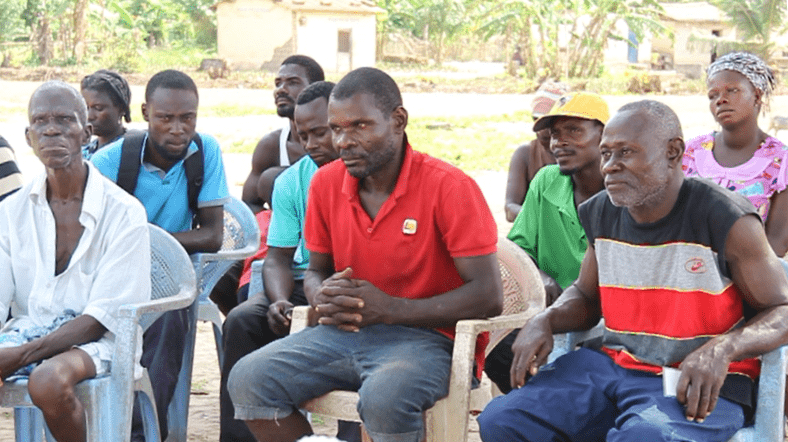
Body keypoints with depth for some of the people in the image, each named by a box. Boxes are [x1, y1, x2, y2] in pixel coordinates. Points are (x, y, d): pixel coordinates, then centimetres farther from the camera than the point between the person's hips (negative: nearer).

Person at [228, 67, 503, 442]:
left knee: (384, 397, -38)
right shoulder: (325, 183, 6)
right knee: (247, 380, -15)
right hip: (345, 331, 6)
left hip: (424, 335, -6)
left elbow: (488, 296, -15)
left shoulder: (450, 187, -12)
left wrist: (391, 309, -19)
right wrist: (323, 297, -7)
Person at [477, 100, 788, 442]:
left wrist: (721, 349, -26)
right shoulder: (600, 214, 8)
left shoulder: (726, 219, -11)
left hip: (698, 386, -6)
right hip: (612, 364, 6)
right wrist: (544, 321, 1)